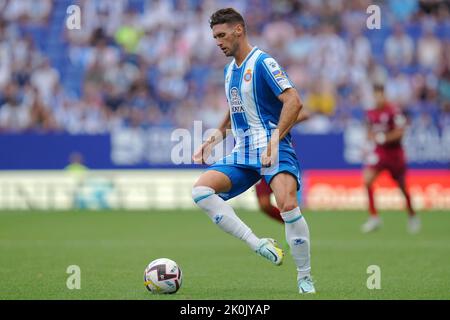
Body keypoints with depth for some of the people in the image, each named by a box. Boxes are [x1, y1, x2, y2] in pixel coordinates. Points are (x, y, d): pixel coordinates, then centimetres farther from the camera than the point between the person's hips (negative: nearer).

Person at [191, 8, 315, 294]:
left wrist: (274, 140, -25)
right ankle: (257, 244, -16)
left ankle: (305, 278, -12)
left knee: (287, 204, -29)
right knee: (201, 189, -16)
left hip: (273, 151, -8)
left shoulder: (263, 63, -8)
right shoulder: (229, 70, 17)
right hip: (242, 153, 8)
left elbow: (294, 101, -17)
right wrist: (216, 137, 17)